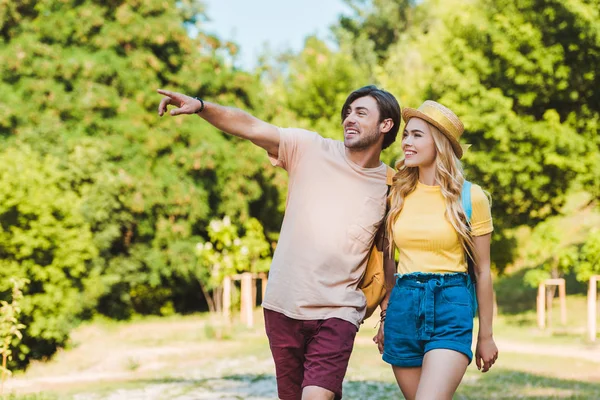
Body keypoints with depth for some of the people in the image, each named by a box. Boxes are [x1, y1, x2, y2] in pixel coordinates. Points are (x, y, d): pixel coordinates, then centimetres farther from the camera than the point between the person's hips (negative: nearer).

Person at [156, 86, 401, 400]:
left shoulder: (390, 187, 1)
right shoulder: (310, 149, 0)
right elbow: (250, 127, -11)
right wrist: (199, 106, -25)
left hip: (337, 314, -2)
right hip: (284, 305, 2)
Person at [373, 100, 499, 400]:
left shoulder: (470, 197, -2)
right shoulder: (398, 195, 8)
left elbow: (482, 271, 3)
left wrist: (486, 336, 5)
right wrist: (385, 318, 15)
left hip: (450, 307, -4)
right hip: (403, 307, 4)